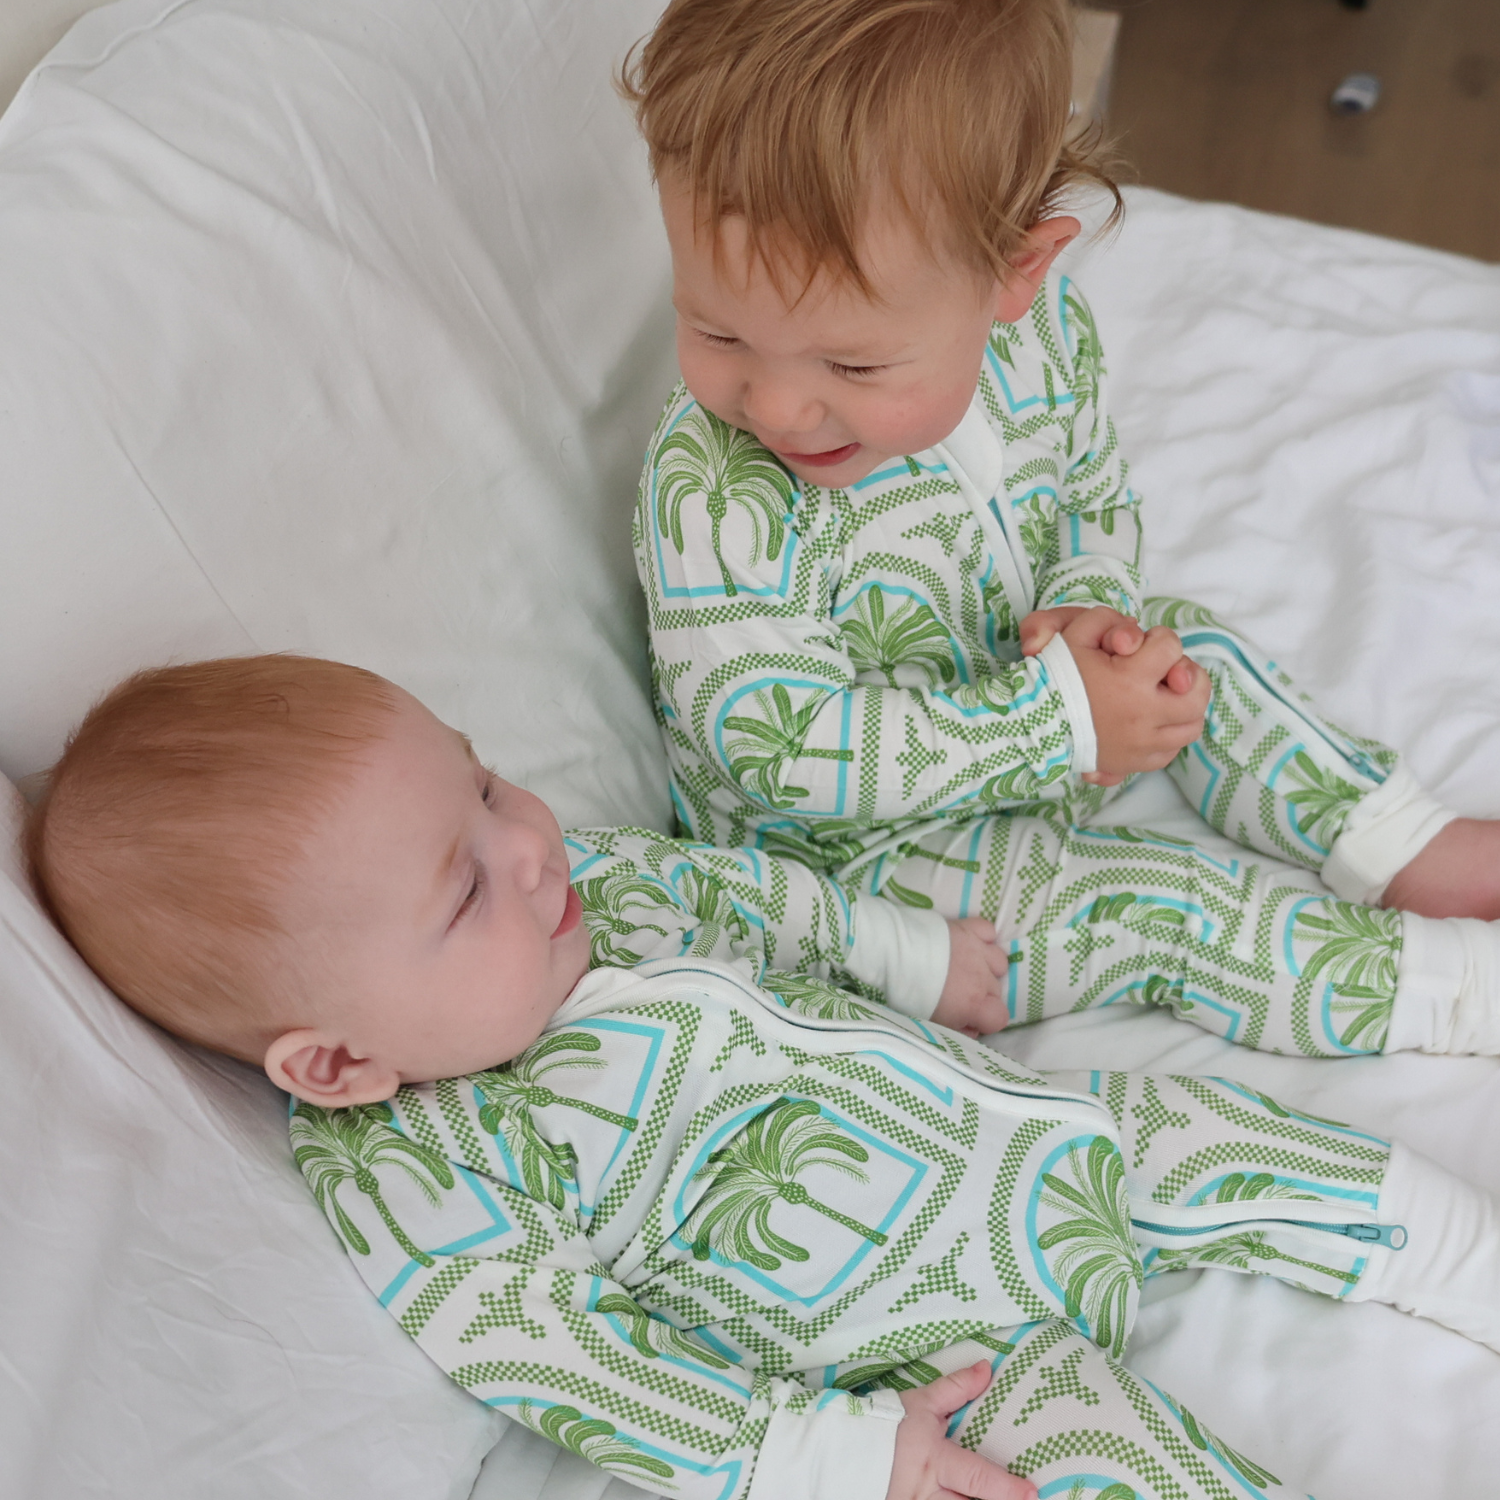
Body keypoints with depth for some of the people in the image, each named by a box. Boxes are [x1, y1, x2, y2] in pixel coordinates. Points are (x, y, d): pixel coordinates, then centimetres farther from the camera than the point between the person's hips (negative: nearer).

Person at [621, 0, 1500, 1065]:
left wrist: (1088, 607, -20)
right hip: (845, 849, -6)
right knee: (1144, 905, -15)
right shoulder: (716, 496, -34)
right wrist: (1055, 720, -30)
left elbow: (1095, 498, 3)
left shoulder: (1039, 325, -16)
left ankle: (1408, 849, 19)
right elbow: (776, 744, -32)